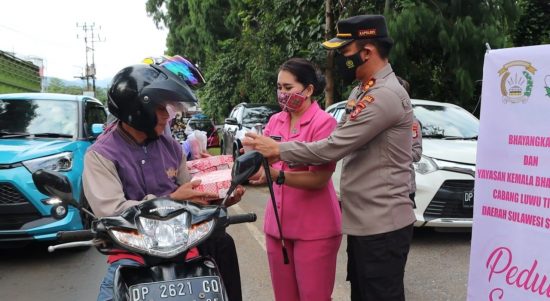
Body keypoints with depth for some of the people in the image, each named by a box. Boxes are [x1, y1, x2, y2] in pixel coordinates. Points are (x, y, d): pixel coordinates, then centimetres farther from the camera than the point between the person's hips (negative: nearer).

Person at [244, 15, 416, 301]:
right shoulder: (361, 92, 12)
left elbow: (333, 148, -23)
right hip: (363, 221, 10)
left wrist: (277, 150, -12)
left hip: (382, 225, -10)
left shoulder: (385, 95, -21)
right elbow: (339, 143, 13)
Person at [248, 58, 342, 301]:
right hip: (277, 224, 6)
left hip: (314, 229, -6)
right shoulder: (275, 121, 8)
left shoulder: (324, 122, -12)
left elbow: (320, 179, -19)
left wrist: (277, 175, -30)